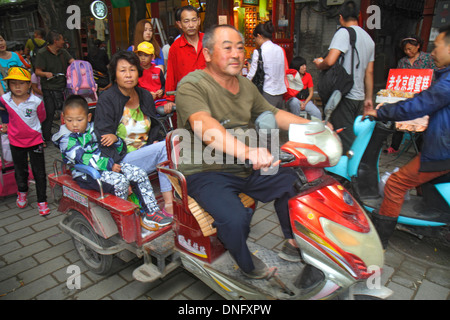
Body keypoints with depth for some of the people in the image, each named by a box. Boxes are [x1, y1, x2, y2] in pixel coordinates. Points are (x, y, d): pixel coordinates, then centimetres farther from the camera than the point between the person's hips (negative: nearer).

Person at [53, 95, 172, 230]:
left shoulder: (93, 128, 9)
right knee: (120, 181, -31)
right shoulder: (66, 139, -8)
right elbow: (84, 159, -22)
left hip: (105, 164, 7)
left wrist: (115, 141, -10)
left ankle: (152, 211, -2)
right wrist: (109, 165, -26)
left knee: (140, 174, -9)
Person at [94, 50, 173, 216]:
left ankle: (170, 203, -24)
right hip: (122, 158, -6)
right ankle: (169, 205, -24)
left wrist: (155, 142, 0)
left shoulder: (145, 96, 10)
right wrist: (119, 171, -19)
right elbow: (103, 142, -11)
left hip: (146, 152, 6)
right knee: (166, 146, -26)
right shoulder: (106, 100, -8)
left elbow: (155, 128, 21)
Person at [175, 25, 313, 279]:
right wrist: (246, 151, -51)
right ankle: (247, 264, 6)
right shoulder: (191, 86, -16)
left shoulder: (246, 85, 11)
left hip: (247, 169, 7)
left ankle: (294, 243, 23)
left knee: (294, 182, 0)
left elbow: (273, 114, 17)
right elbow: (204, 125, -35)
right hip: (206, 172, -7)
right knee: (236, 219, -28)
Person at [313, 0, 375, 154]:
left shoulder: (343, 33, -9)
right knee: (352, 136, 18)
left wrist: (319, 64, 1)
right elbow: (369, 72, 17)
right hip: (359, 96, 8)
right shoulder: (369, 38, 16)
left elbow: (330, 61, -22)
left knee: (345, 139, -5)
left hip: (344, 95, -8)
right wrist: (369, 98, 20)